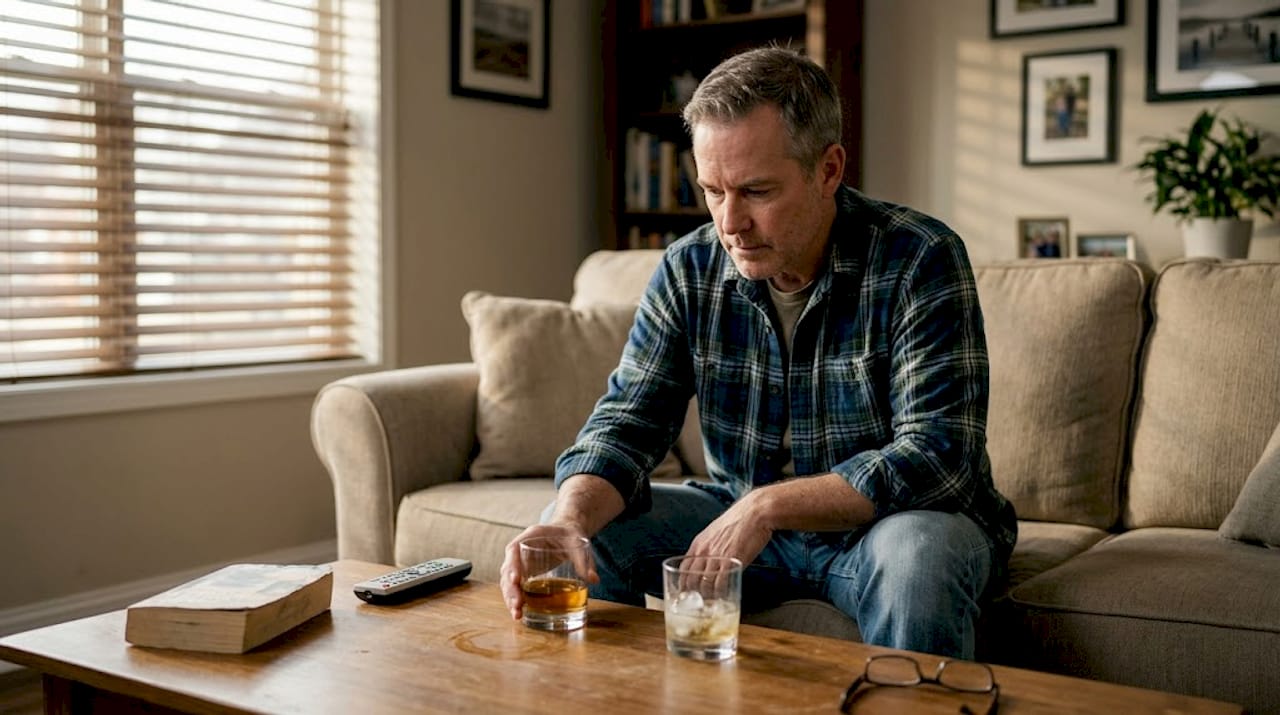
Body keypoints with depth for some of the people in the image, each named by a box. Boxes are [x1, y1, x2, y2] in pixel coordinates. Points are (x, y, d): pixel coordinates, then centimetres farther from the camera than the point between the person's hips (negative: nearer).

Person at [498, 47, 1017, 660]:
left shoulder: (920, 261, -18)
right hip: (740, 517, 4)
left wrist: (767, 505, -30)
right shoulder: (688, 270, -5)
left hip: (886, 521, -4)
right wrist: (572, 517, -29)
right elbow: (626, 423, -7)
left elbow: (937, 456, -24)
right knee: (573, 530, -11)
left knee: (918, 555, -37)